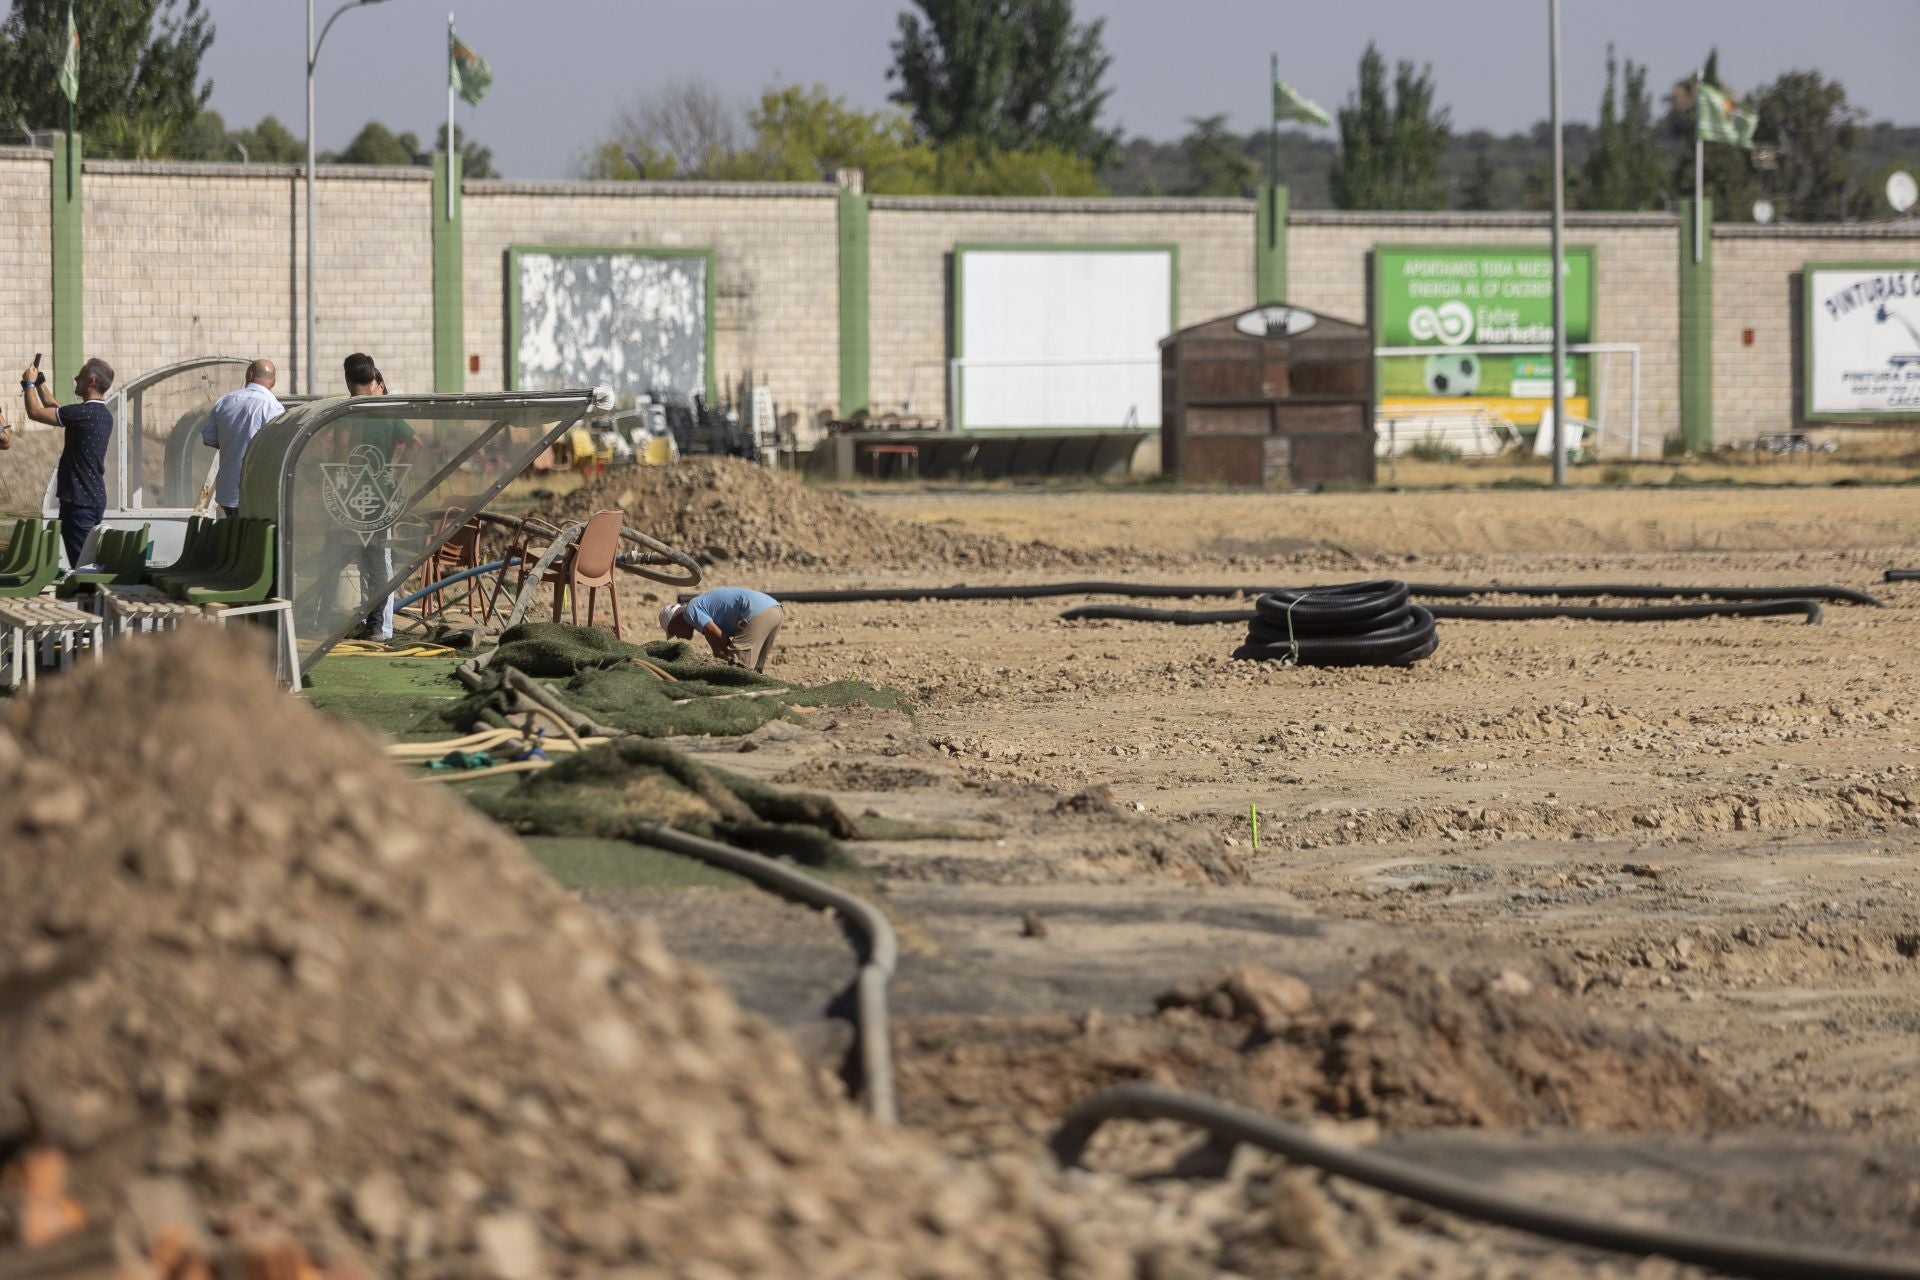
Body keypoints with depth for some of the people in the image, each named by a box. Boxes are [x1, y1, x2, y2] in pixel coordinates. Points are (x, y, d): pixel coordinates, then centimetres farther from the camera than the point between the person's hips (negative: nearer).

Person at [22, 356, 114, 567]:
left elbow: (35, 412, -14)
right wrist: (40, 384, 25)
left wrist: (30, 383, 2)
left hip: (79, 501, -10)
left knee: (80, 563, -9)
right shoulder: (103, 414, 12)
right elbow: (55, 408, 27)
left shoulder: (84, 414, -19)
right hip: (95, 498, 10)